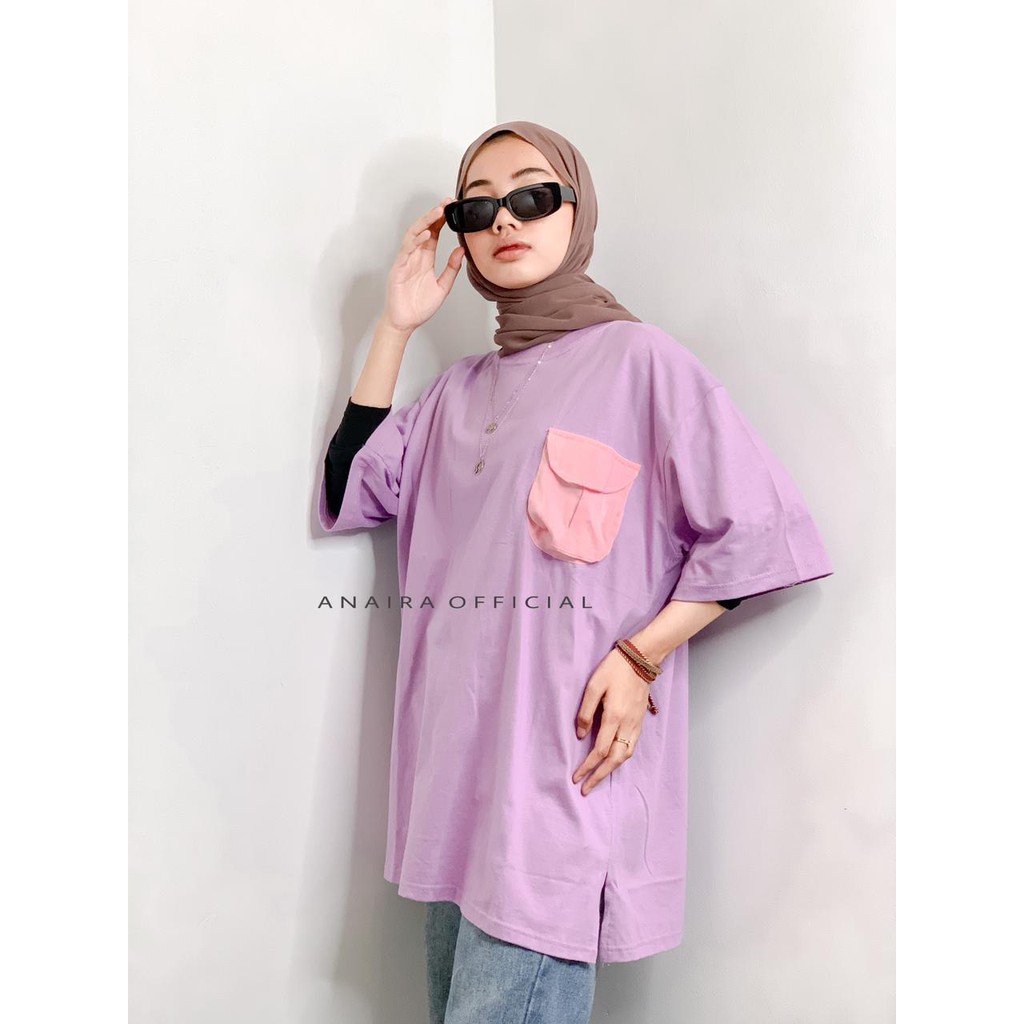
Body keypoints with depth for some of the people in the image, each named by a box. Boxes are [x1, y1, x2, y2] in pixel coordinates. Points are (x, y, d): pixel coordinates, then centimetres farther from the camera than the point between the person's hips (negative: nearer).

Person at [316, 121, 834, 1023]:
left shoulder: (638, 357, -4)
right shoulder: (464, 386, 16)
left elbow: (755, 530, -7)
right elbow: (353, 494, 9)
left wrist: (642, 655, -16)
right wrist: (396, 326, 7)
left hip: (568, 752, -6)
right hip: (459, 747, 7)